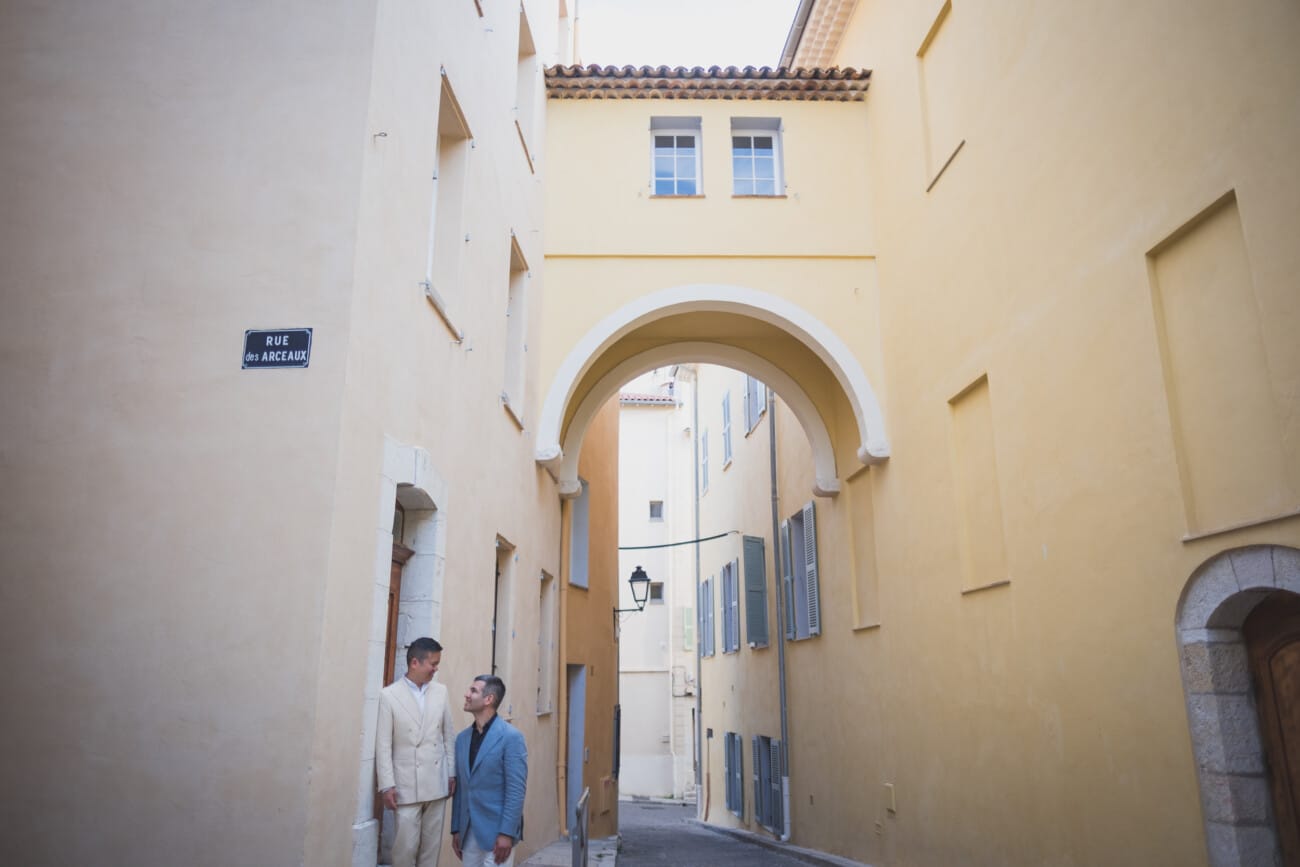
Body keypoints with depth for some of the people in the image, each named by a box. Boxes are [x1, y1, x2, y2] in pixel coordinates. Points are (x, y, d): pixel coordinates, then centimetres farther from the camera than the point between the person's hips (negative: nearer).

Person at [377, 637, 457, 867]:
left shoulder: (441, 691, 4)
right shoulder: (389, 695, -7)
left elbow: (449, 736, 9)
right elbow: (383, 745, -7)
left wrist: (452, 774, 7)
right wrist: (387, 785, -9)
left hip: (437, 783, 4)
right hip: (407, 786, -4)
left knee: (432, 846, 10)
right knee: (406, 846, 0)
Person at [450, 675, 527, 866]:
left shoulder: (511, 737, -11)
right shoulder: (462, 738, 9)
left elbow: (516, 790, -14)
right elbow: (460, 788, 13)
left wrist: (506, 833, -17)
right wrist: (456, 829, 11)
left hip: (497, 831, -6)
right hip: (468, 832, 6)